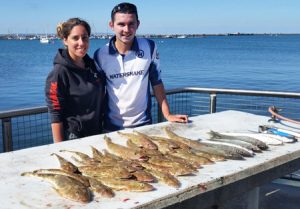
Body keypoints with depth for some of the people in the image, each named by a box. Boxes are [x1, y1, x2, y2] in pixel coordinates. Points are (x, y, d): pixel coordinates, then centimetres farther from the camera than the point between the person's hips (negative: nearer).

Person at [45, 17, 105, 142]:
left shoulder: (92, 65, 3)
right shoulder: (59, 73, -15)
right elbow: (56, 116, -16)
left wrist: (102, 131, 8)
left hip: (97, 135, 6)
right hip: (73, 139, -6)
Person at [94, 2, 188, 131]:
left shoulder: (149, 47, -9)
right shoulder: (100, 55, -10)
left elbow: (156, 82, 0)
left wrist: (167, 114, -2)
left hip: (143, 123, 0)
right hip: (112, 126, 0)